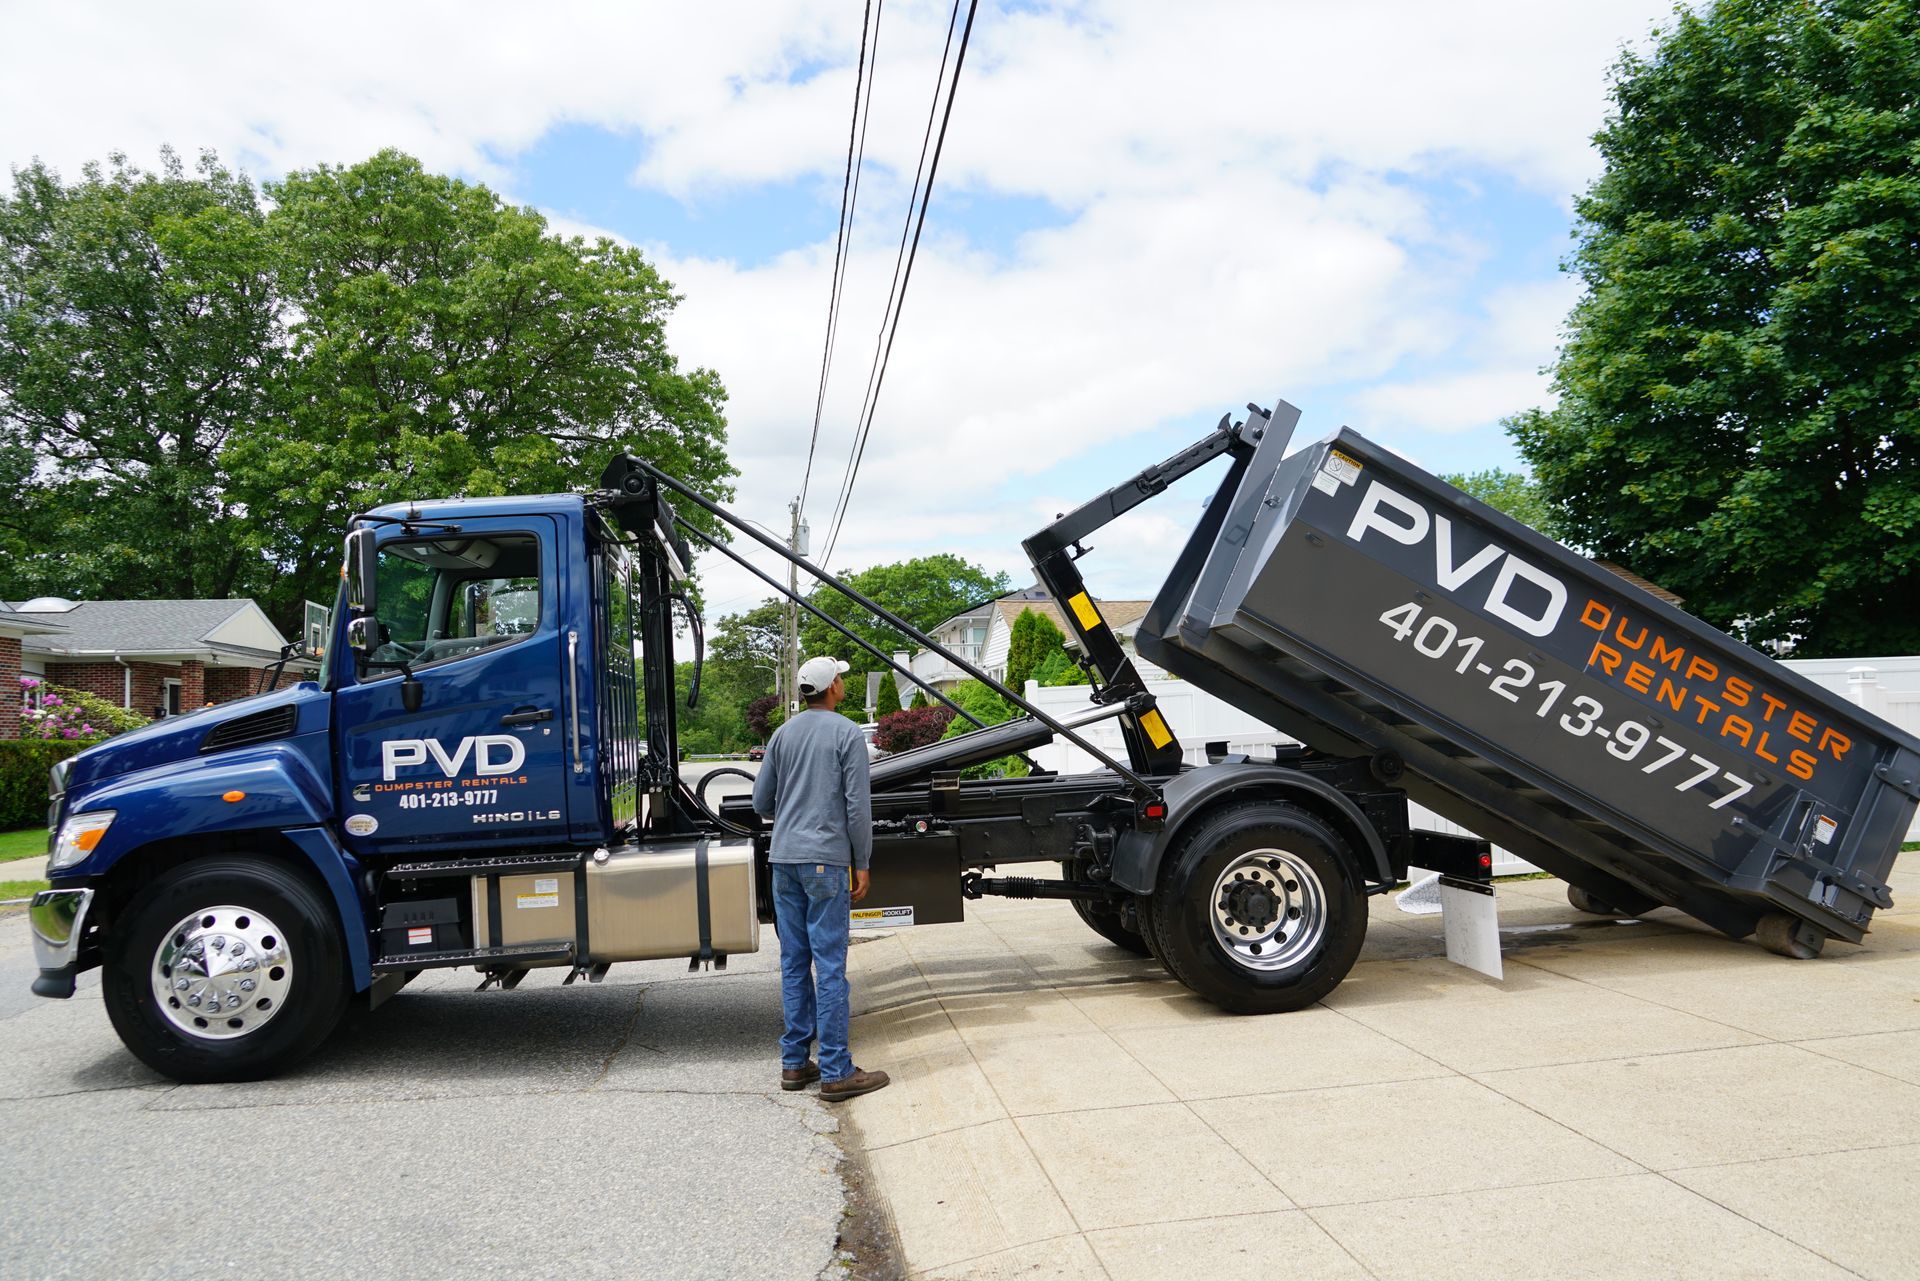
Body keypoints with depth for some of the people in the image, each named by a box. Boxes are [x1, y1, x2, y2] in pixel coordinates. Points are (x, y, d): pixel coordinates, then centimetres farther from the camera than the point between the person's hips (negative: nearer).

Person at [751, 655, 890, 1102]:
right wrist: (861, 863, -2)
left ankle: (794, 1063, 16)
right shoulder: (847, 734, -5)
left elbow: (761, 801, 14)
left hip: (784, 858, 6)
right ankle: (835, 1073, 0)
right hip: (826, 859, -5)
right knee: (829, 965, -4)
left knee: (794, 962, 11)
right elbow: (857, 805, -9)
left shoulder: (783, 734, 10)